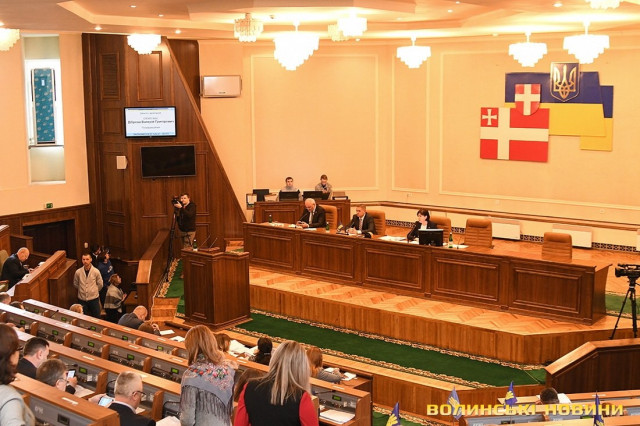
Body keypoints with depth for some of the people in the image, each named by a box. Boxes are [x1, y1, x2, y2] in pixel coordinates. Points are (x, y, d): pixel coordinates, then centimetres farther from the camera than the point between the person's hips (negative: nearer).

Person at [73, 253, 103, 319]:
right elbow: (75, 284, 8)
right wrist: (82, 290, 9)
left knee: (96, 318, 8)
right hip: (82, 299, 1)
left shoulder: (96, 271, -11)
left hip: (94, 298, -1)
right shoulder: (78, 272, -8)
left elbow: (100, 284, 1)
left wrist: (94, 291, 7)